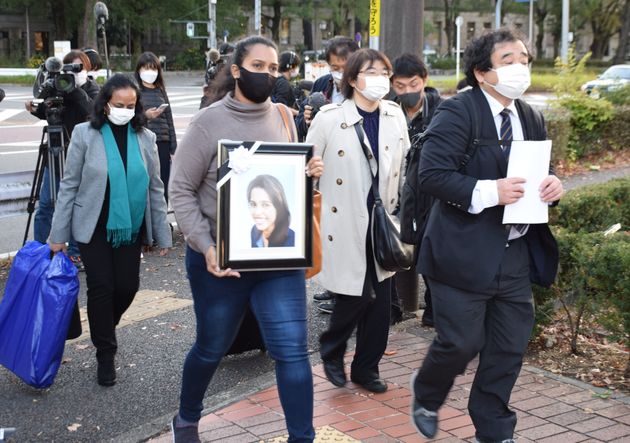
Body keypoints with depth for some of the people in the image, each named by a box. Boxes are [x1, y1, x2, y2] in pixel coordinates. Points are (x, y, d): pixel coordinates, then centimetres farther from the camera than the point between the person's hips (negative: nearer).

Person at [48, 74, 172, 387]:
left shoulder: (145, 138, 3)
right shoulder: (85, 134, -4)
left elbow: (155, 189, 7)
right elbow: (69, 186, -2)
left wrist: (162, 235, 6)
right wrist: (58, 235, -4)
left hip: (130, 228, 3)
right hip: (94, 228, -2)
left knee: (128, 286, 1)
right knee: (101, 287, -4)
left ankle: (104, 329, 33)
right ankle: (105, 354, 14)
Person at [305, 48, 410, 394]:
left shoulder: (394, 116, 4)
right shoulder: (329, 118, -9)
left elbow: (405, 166, 11)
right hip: (345, 224, -4)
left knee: (380, 298, 6)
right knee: (356, 295, -3)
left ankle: (366, 367, 24)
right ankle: (331, 351, 26)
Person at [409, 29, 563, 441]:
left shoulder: (532, 119, 12)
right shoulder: (457, 113, -12)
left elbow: (538, 172, 20)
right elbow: (432, 174, -20)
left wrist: (554, 184, -4)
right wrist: (488, 191, -27)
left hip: (516, 253, 7)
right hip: (465, 252, -7)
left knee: (509, 349, 11)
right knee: (461, 343, 1)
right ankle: (426, 395, 32)